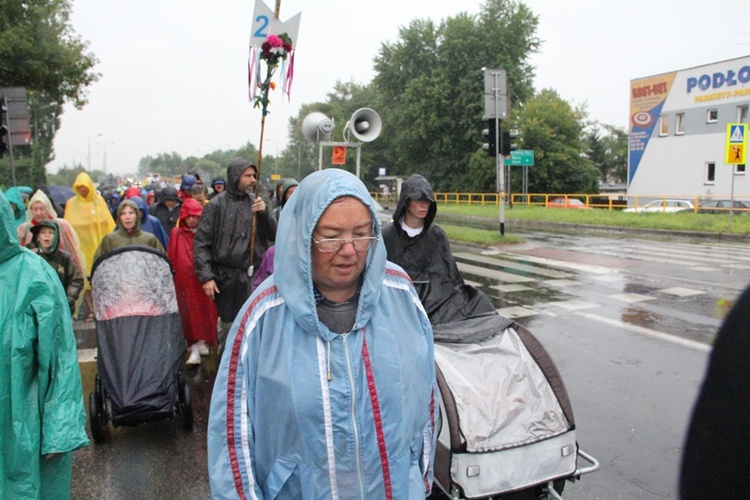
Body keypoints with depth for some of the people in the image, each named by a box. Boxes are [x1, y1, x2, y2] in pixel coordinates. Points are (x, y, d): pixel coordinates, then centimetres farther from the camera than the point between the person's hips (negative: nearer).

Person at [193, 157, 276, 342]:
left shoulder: (258, 202, 7)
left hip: (252, 275, 2)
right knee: (229, 325, 9)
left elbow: (274, 236, 6)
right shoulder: (216, 205, -2)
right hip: (225, 276, -2)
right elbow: (201, 243, -4)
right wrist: (206, 276, -11)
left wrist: (265, 213, -10)